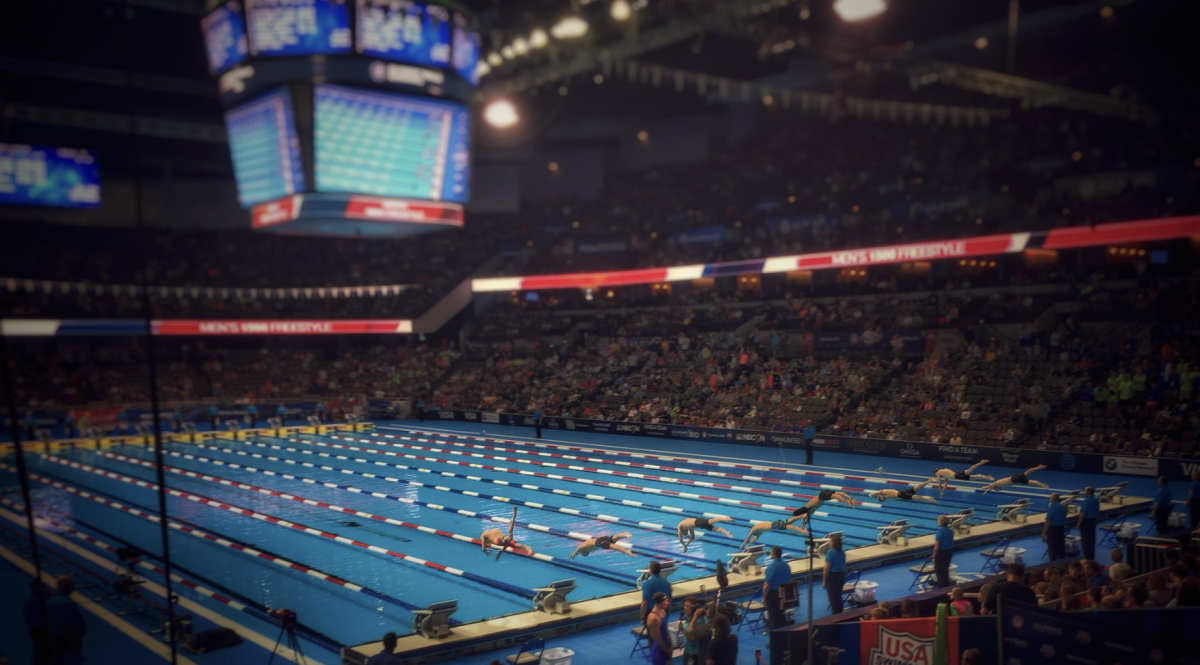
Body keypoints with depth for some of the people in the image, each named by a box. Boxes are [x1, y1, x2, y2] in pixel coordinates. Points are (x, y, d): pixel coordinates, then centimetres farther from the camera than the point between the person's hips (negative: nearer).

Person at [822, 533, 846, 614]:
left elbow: (826, 569, -19)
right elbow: (844, 566, 13)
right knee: (838, 597, 18)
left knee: (833, 598, 3)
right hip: (841, 576, 7)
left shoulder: (830, 552, -19)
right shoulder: (842, 553, 3)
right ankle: (840, 614, 25)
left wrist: (824, 581, -10)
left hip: (832, 577, -7)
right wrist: (843, 579, 25)